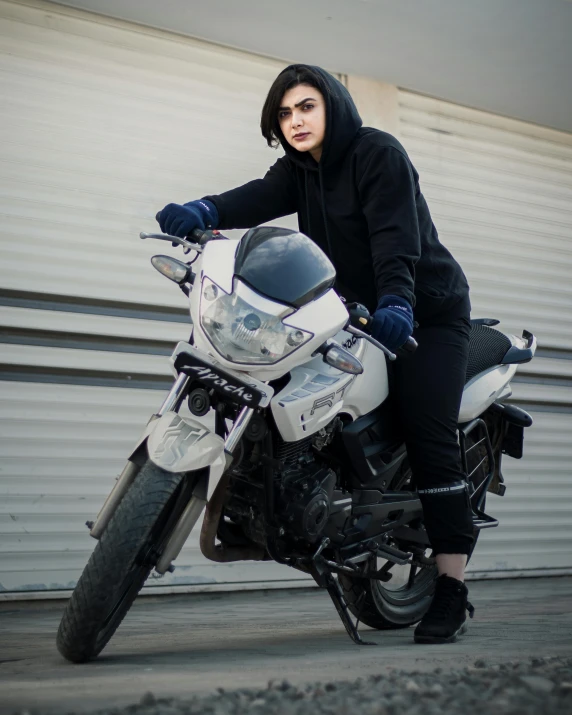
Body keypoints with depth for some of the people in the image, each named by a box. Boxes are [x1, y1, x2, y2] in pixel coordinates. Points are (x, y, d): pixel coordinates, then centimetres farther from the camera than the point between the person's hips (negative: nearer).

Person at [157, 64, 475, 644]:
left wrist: (396, 303, -43)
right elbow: (259, 199, -13)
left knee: (427, 436, -16)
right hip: (356, 310, 8)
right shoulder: (298, 168, 8)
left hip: (426, 311, -8)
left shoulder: (378, 153, -11)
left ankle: (451, 589, -18)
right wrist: (204, 212, -35)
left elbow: (394, 235, -26)